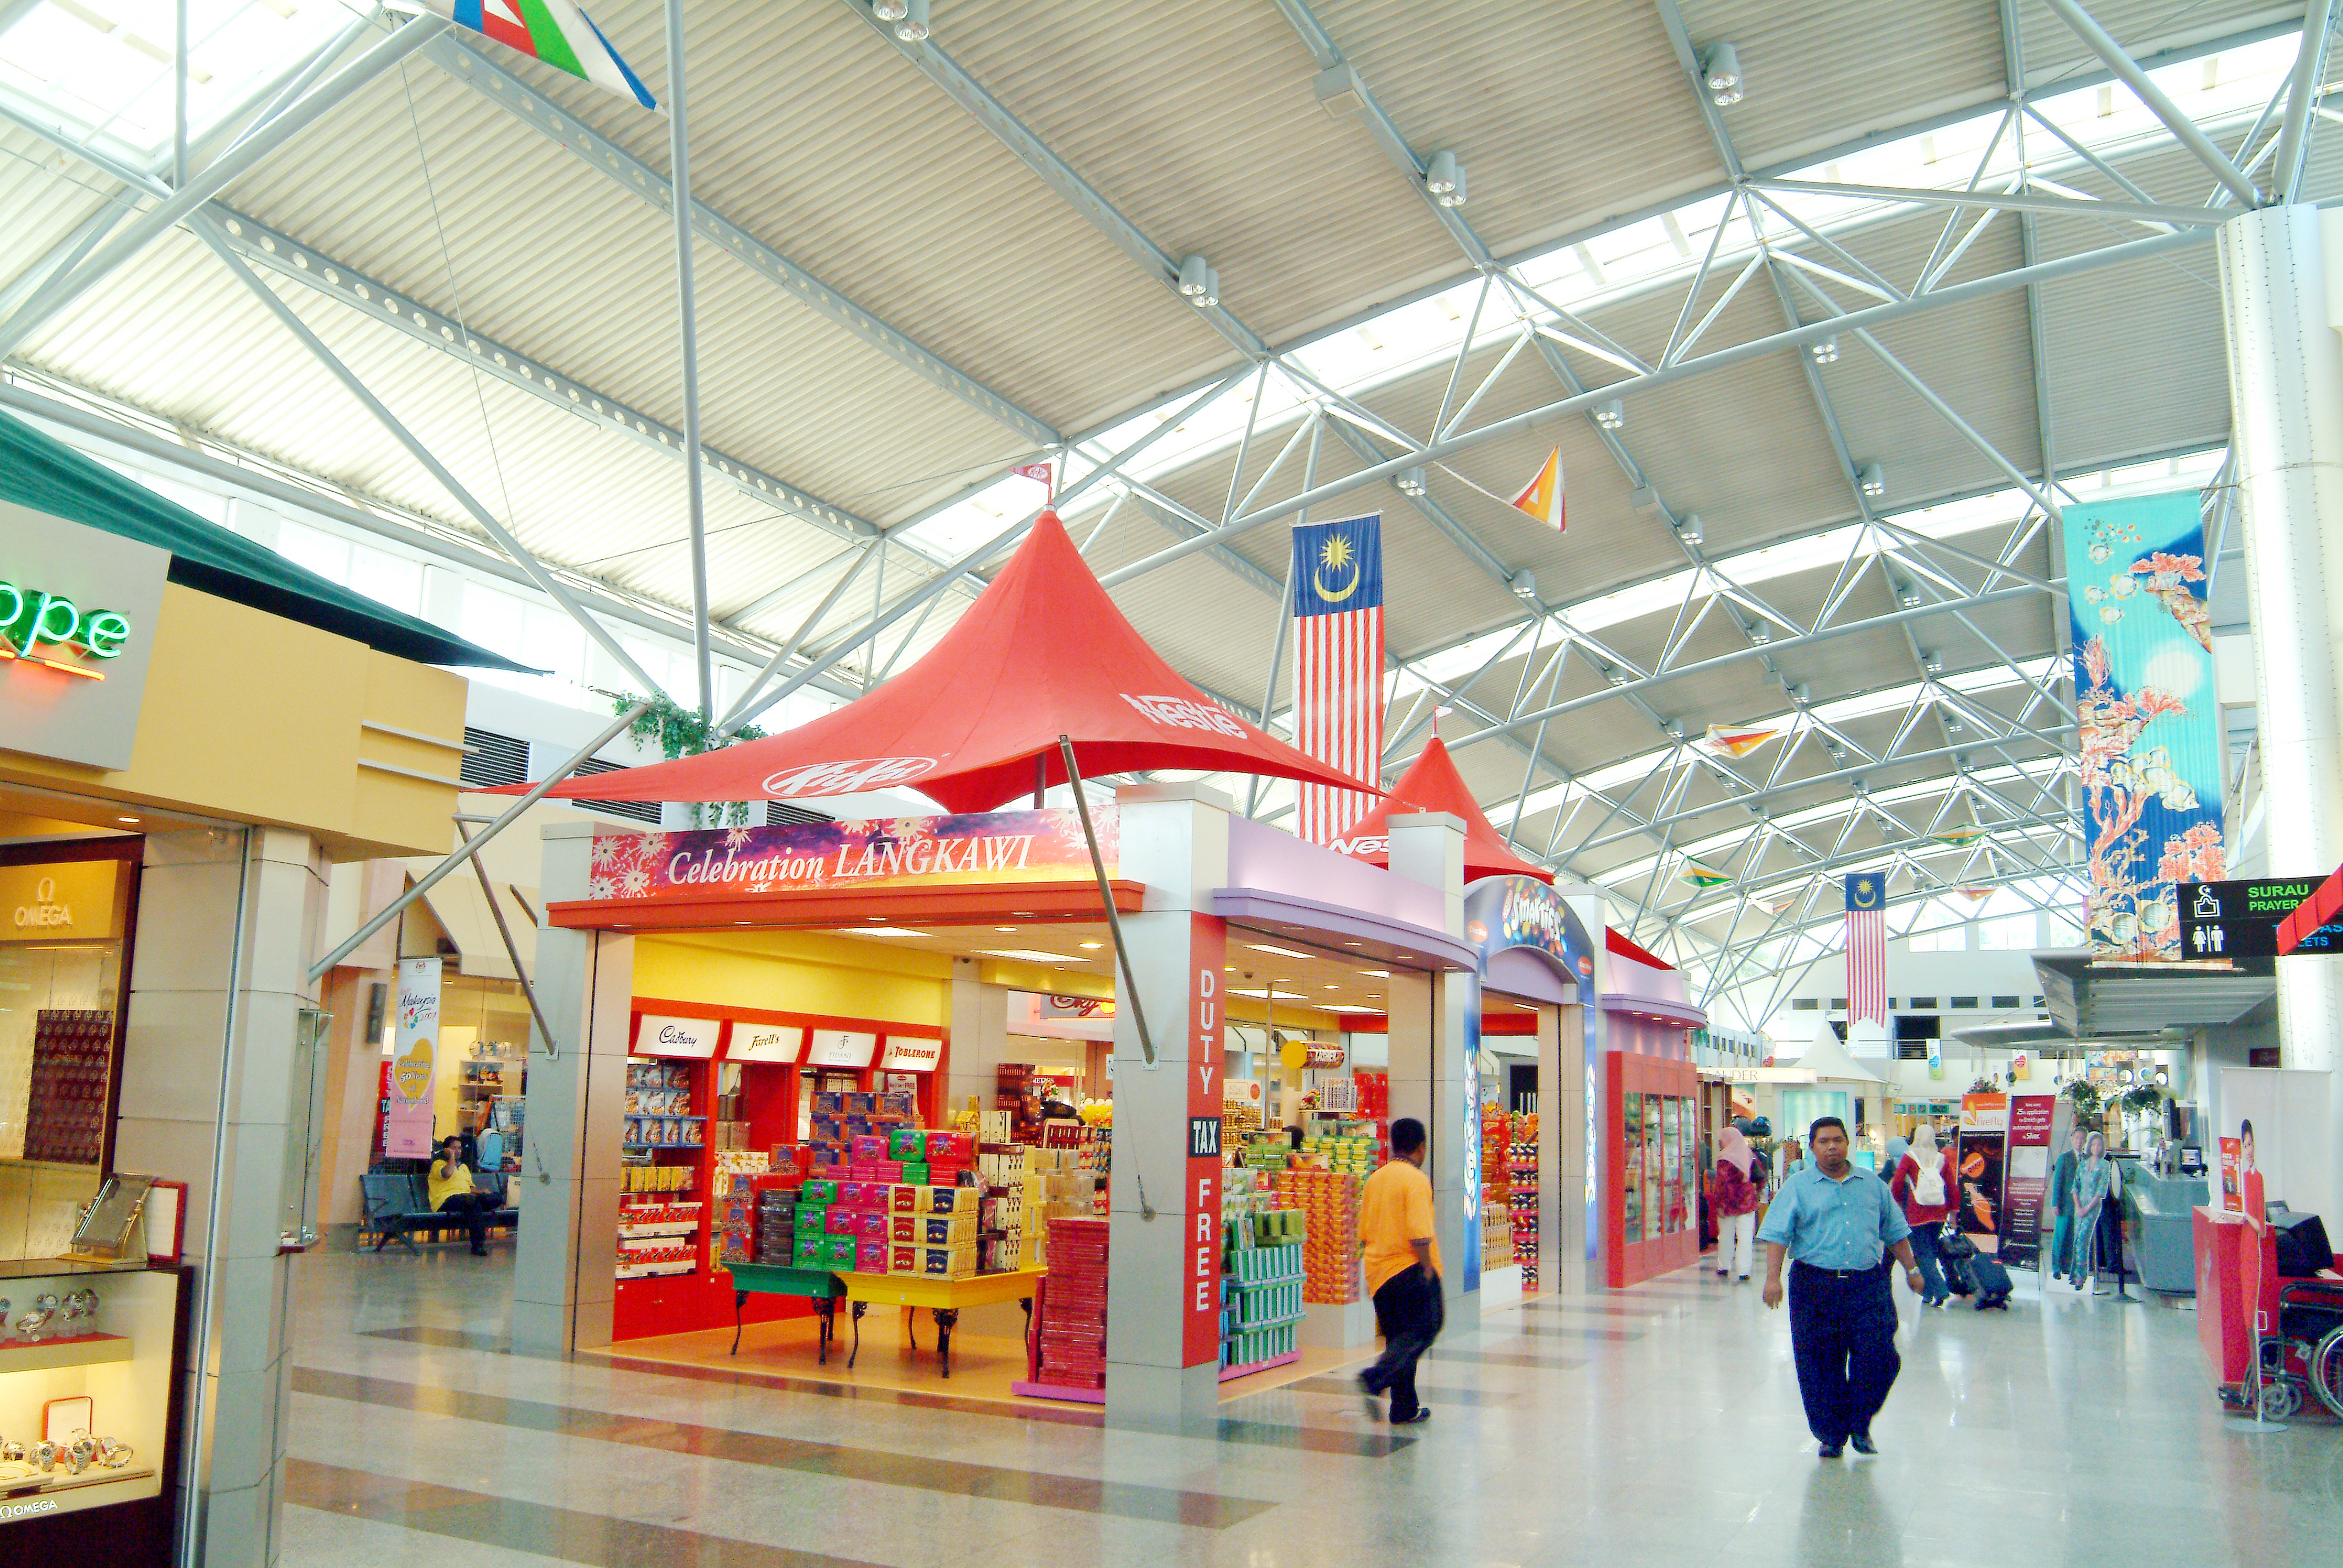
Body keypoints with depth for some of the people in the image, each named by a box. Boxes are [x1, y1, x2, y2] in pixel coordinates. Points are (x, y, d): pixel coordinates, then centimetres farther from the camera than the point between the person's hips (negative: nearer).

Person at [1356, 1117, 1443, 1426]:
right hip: (1410, 1269, -7)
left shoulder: (1374, 1180, 12)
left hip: (1378, 1271, 7)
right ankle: (1376, 1378, -19)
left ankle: (1405, 1409, 13)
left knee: (1398, 1338, 13)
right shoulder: (1417, 1180, -11)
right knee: (1424, 1328, -1)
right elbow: (1419, 1235, -20)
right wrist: (1428, 1269, -13)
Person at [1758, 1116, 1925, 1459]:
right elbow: (1777, 1235, -5)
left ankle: (1860, 1424, 18)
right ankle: (1831, 1434, 19)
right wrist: (1773, 1277, -16)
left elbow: (1896, 1231, 22)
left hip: (1868, 1286, 2)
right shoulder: (1797, 1187, 2)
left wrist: (1911, 1269, 18)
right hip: (1816, 1286, -2)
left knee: (1879, 1358, -5)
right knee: (1821, 1366, 2)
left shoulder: (1873, 1185, 13)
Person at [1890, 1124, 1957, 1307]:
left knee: (1923, 1253, -1)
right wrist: (1953, 1210, 15)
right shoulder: (1943, 1158, 5)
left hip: (1917, 1212, -4)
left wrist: (1898, 1202, 7)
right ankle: (1929, 1293, 17)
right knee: (1931, 1250, 15)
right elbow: (1952, 1187, 6)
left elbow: (1897, 1183, -8)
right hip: (1939, 1213, 4)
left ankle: (1940, 1290, -15)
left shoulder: (1909, 1157, -3)